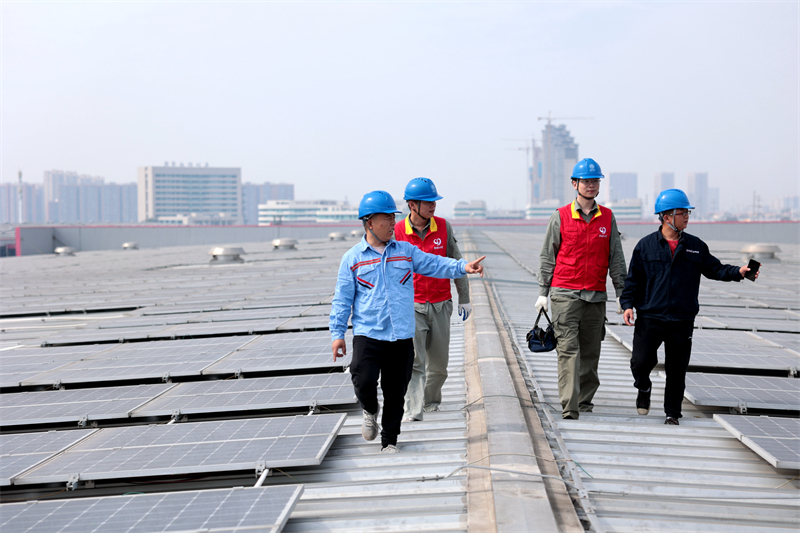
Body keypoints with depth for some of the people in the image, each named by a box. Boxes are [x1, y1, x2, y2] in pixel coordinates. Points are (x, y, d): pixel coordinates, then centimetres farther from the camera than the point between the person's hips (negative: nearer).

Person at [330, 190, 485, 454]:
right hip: (367, 334, -2)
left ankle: (389, 440, 20)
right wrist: (337, 333, -1)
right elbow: (342, 299, 4)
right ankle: (370, 411, 17)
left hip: (401, 336, 2)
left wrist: (463, 267, -15)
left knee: (396, 391, 5)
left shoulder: (406, 251, 11)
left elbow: (435, 264, 3)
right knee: (364, 382, -17)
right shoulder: (352, 258, 4)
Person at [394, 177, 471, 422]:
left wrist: (464, 298, 9)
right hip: (411, 307, -3)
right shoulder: (397, 232, -7)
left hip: (440, 305, 3)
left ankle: (431, 400, 33)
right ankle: (412, 410, -16)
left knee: (439, 363, 11)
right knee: (414, 360, -14)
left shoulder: (443, 227, 0)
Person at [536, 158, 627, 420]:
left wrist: (621, 294, 8)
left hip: (596, 295, 3)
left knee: (591, 351, 8)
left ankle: (585, 399, 20)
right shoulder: (561, 216, 1)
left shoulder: (607, 217, 8)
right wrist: (543, 292, 1)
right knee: (568, 349, -10)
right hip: (565, 294, -3)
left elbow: (616, 258, 12)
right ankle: (569, 406, -14)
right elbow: (547, 256, 5)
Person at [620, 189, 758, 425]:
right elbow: (633, 278, 4)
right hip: (650, 317, -2)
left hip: (682, 320, 2)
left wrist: (737, 272, -5)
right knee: (641, 361, -8)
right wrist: (628, 304, -7)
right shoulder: (646, 245, 2)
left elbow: (714, 269, 12)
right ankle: (644, 388, 25)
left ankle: (672, 413, 18)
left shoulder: (695, 246, 8)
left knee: (677, 369, 4)